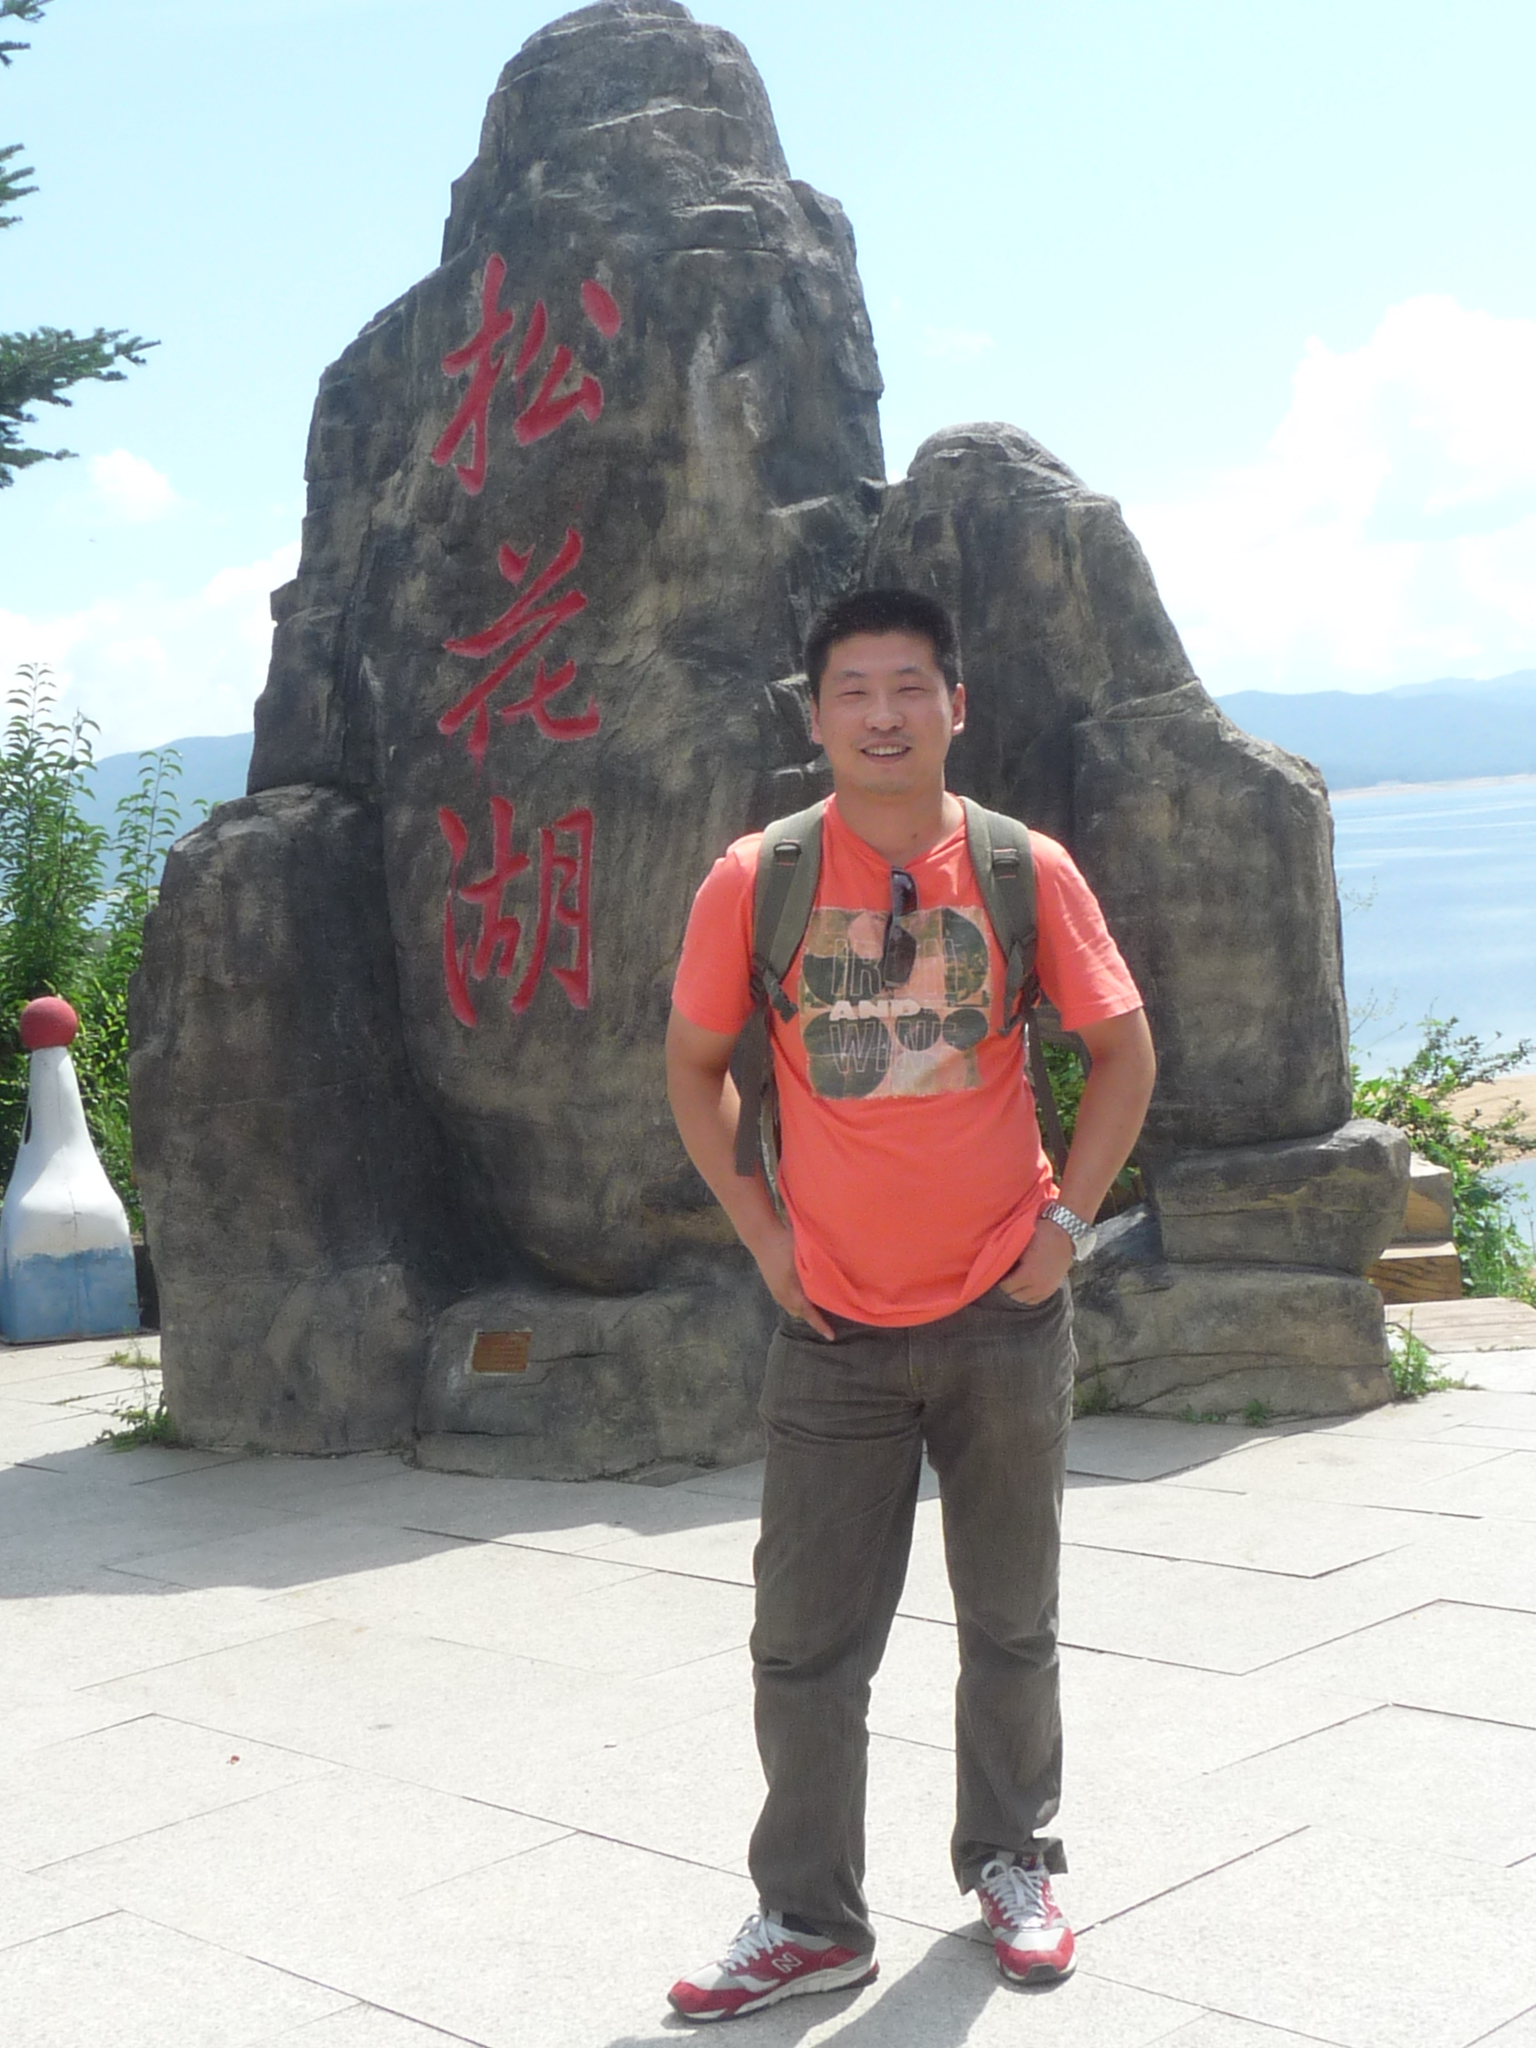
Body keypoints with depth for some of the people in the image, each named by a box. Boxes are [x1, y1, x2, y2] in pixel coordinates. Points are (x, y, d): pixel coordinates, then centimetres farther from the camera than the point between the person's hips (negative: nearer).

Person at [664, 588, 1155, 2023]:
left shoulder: (1025, 870, -5)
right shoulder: (754, 880, -5)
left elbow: (1122, 1051, 5)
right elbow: (693, 1063, 6)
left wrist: (1065, 1219, -3)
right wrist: (757, 1227, -1)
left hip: (1005, 1313, 0)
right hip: (835, 1323, 0)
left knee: (1011, 1620, 14)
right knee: (806, 1639, 4)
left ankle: (1008, 1863, 34)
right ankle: (809, 1918, 19)